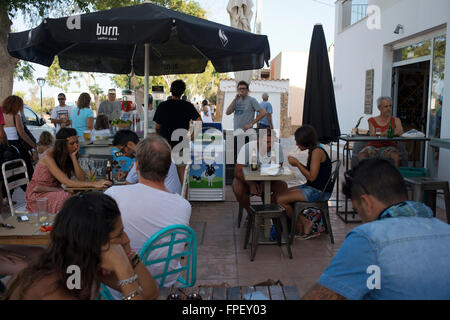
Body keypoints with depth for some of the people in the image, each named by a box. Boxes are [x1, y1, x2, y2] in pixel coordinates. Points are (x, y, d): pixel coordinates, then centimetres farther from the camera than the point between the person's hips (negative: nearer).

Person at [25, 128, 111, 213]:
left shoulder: (69, 155, 0)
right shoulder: (49, 156, -21)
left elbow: (81, 179, -11)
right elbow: (66, 182, -30)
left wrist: (73, 157, -18)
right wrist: (93, 184, -36)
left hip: (54, 191, 6)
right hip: (37, 195, -6)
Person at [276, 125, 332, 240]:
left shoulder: (317, 151, -19)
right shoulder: (313, 149, 11)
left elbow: (312, 177, -21)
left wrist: (297, 163, -13)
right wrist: (297, 163, 4)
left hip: (319, 191, -10)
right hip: (312, 187, 10)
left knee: (280, 199, -14)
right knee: (282, 192, 13)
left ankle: (303, 224, 5)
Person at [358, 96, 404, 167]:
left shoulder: (396, 120, 16)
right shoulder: (372, 121, 16)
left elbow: (401, 132, -1)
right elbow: (372, 135, 2)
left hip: (388, 146, 0)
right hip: (373, 146, 0)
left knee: (395, 156, -36)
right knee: (361, 155, -33)